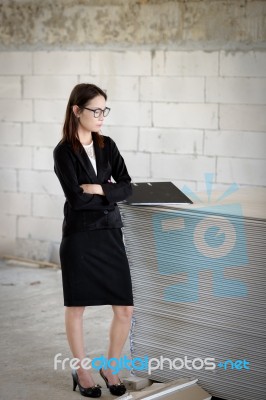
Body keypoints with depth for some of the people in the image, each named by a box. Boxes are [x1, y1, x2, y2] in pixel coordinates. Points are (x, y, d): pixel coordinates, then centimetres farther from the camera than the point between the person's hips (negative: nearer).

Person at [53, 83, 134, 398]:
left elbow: (127, 187, -2)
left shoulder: (107, 146, 7)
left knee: (125, 310, 3)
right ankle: (81, 371, 26)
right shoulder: (64, 152, -7)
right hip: (78, 237, -4)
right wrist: (110, 194, -7)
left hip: (110, 234, 4)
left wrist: (98, 189, -16)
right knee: (76, 308, 9)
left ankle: (110, 367, 23)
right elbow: (75, 198, -17)